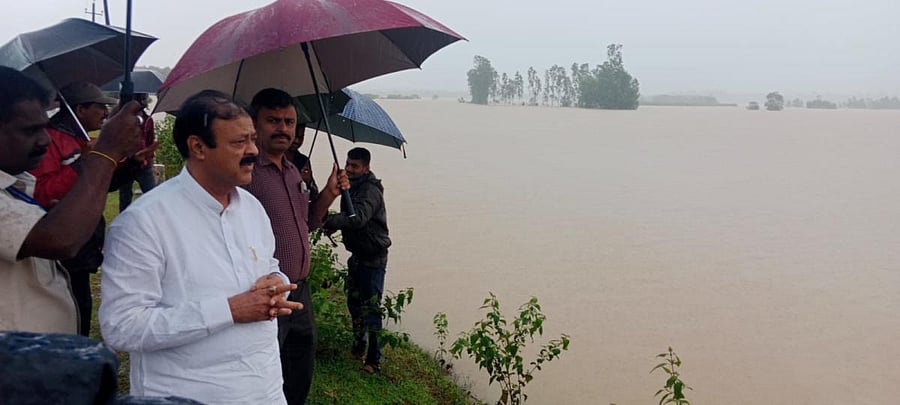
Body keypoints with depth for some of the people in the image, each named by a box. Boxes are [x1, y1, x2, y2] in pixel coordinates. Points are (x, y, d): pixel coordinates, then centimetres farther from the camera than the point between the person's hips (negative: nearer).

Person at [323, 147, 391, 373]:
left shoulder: (371, 191, -20)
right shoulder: (351, 187, 9)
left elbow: (359, 217, -37)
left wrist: (329, 221, -42)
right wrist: (333, 224, 2)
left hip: (373, 258, -9)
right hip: (357, 254, 9)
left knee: (371, 306, -7)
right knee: (354, 301, 16)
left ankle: (374, 358, 0)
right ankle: (358, 345, 33)